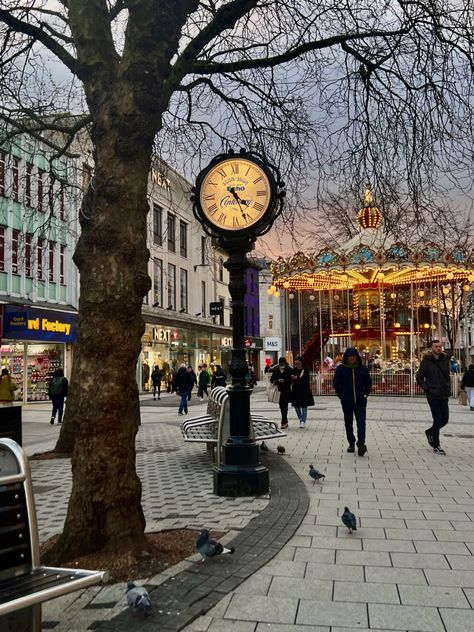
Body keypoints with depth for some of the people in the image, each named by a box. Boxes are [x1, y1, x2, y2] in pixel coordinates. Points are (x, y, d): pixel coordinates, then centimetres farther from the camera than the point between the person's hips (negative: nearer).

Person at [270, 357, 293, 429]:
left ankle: (284, 423, -6)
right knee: (282, 407, 11)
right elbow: (272, 380, 3)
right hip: (279, 390, 4)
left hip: (286, 390, -4)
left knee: (284, 406, -9)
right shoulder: (275, 370, 6)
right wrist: (277, 381, -15)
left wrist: (284, 381, -20)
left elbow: (291, 379, -5)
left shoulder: (289, 370, -2)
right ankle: (285, 422, 25)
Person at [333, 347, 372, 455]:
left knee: (361, 422, -12)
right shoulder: (341, 369, -2)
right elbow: (335, 383, 5)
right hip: (346, 401, 1)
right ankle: (351, 444, 22)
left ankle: (361, 444, -15)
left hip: (360, 401, 0)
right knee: (348, 423, 10)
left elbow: (368, 383, 13)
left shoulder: (363, 368, 2)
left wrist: (366, 394, 6)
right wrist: (341, 395, 2)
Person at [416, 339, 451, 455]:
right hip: (433, 395, -5)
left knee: (445, 419, 8)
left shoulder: (445, 360, 8)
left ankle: (430, 432, 35)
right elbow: (419, 378, -4)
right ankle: (436, 446, 7)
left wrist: (448, 388, 9)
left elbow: (447, 376, 18)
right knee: (438, 419, -4)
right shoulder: (426, 362, -7)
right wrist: (427, 388, -11)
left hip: (444, 395, 5)